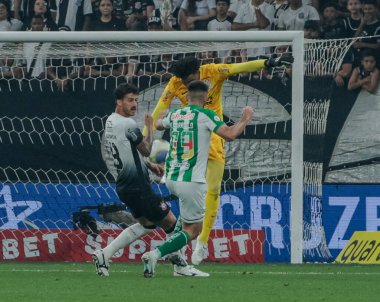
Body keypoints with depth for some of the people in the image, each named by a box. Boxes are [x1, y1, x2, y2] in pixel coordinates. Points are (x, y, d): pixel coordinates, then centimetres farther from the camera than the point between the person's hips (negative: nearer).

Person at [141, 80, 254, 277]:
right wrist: (245, 119, 3)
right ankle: (155, 255, -20)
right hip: (191, 181, -7)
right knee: (192, 230, 1)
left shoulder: (174, 115, 11)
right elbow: (230, 135, -15)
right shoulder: (205, 115, -7)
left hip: (171, 179, 7)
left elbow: (158, 125, 33)